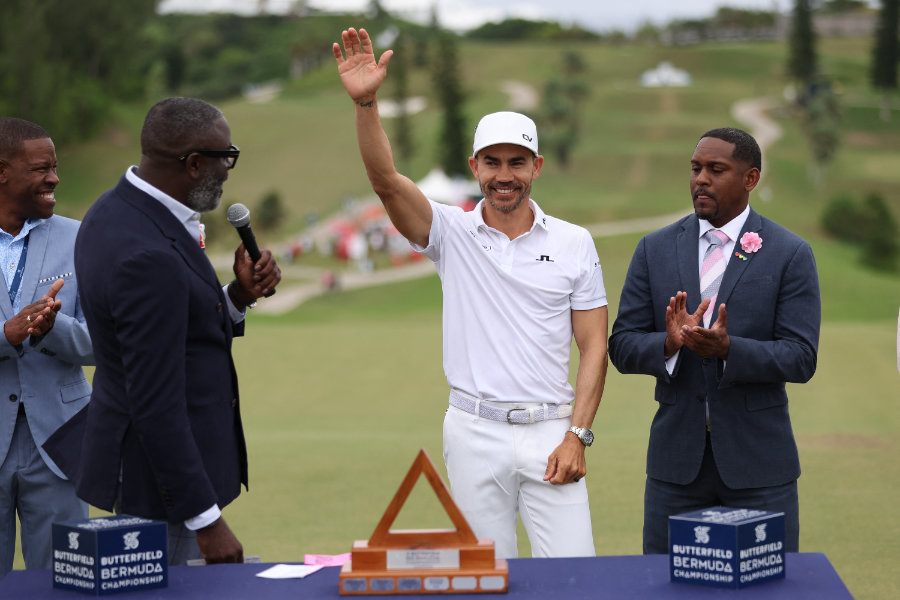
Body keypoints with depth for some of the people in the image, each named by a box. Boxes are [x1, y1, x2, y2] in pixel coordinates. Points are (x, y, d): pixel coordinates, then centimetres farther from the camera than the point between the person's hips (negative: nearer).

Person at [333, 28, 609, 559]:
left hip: (550, 432, 0)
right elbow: (386, 181, -13)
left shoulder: (574, 243, 5)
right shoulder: (452, 233, 4)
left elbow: (594, 347, 4)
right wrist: (366, 103, -28)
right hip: (475, 431, 0)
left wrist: (577, 435, -6)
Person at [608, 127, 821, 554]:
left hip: (757, 459, -2)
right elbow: (623, 347, 3)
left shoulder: (790, 255, -2)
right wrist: (670, 343, -19)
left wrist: (727, 348, -24)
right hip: (676, 457, 2)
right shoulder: (655, 250, 6)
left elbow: (801, 359, -8)